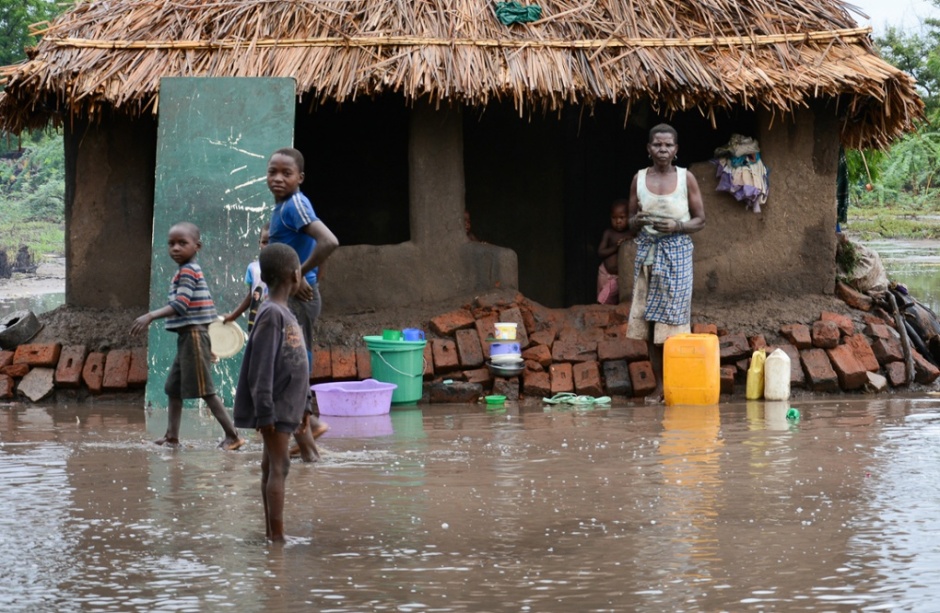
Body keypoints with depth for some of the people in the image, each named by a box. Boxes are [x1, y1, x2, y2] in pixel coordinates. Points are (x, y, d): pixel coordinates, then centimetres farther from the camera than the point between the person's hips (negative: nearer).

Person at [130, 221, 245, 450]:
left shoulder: (187, 271, -14)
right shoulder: (189, 271, 17)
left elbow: (180, 305, -26)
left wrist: (150, 316, -32)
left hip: (193, 334, -10)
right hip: (187, 336, 10)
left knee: (204, 389, -9)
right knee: (173, 387, 12)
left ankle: (232, 435, -8)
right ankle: (172, 436, 14)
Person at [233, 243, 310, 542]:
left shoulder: (284, 313, 13)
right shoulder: (271, 314, -17)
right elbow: (261, 368, -20)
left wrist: (302, 405, 21)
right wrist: (265, 412, -21)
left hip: (286, 407, 9)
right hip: (276, 408, -9)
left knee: (272, 466, 12)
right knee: (278, 466, -10)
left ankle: (271, 533, 16)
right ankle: (277, 536, -11)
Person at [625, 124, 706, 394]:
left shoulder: (686, 179, 2)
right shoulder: (639, 179, 8)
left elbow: (700, 220, 4)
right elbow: (631, 224, 13)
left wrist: (676, 226, -15)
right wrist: (638, 221, -11)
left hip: (677, 253, -3)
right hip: (647, 252, 3)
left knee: (672, 321, -8)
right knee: (648, 324, 0)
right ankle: (659, 386, 5)